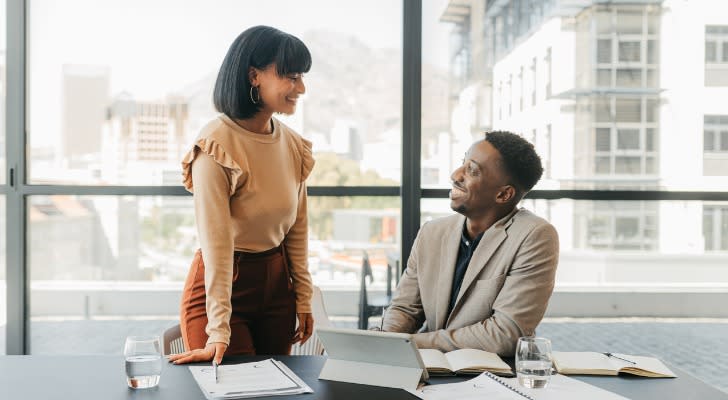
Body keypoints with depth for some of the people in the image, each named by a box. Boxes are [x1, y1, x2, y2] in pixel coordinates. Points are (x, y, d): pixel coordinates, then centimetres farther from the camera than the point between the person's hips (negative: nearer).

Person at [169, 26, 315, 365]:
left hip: (276, 282, 6)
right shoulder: (217, 146, -20)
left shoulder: (293, 144, 0)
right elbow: (216, 242, -24)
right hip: (222, 283, -6)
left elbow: (297, 229, 9)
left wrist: (303, 299, 9)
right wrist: (218, 333, -24)